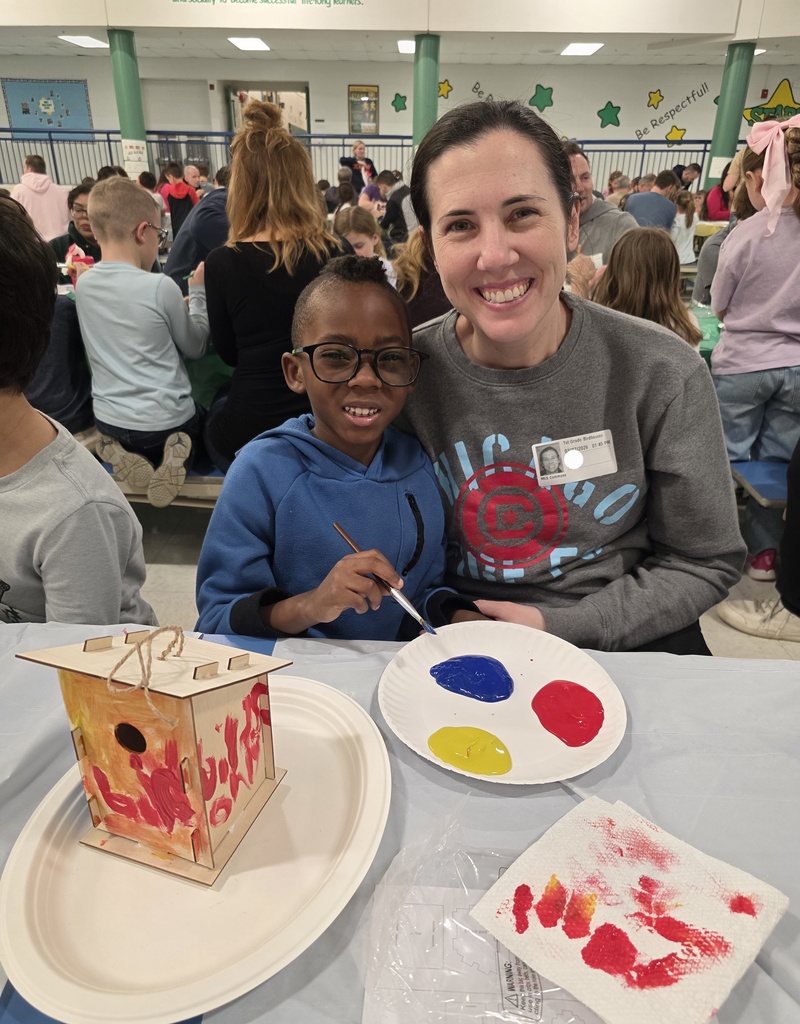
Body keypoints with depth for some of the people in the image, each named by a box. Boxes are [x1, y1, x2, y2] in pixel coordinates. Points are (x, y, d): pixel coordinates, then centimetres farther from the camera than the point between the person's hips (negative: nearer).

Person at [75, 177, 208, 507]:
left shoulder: (83, 284, 0)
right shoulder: (160, 286, -17)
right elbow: (195, 348, -2)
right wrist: (198, 293, 8)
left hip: (108, 420, 5)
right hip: (165, 421, -5)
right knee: (207, 419, 27)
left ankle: (123, 451, 4)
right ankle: (170, 453, -4)